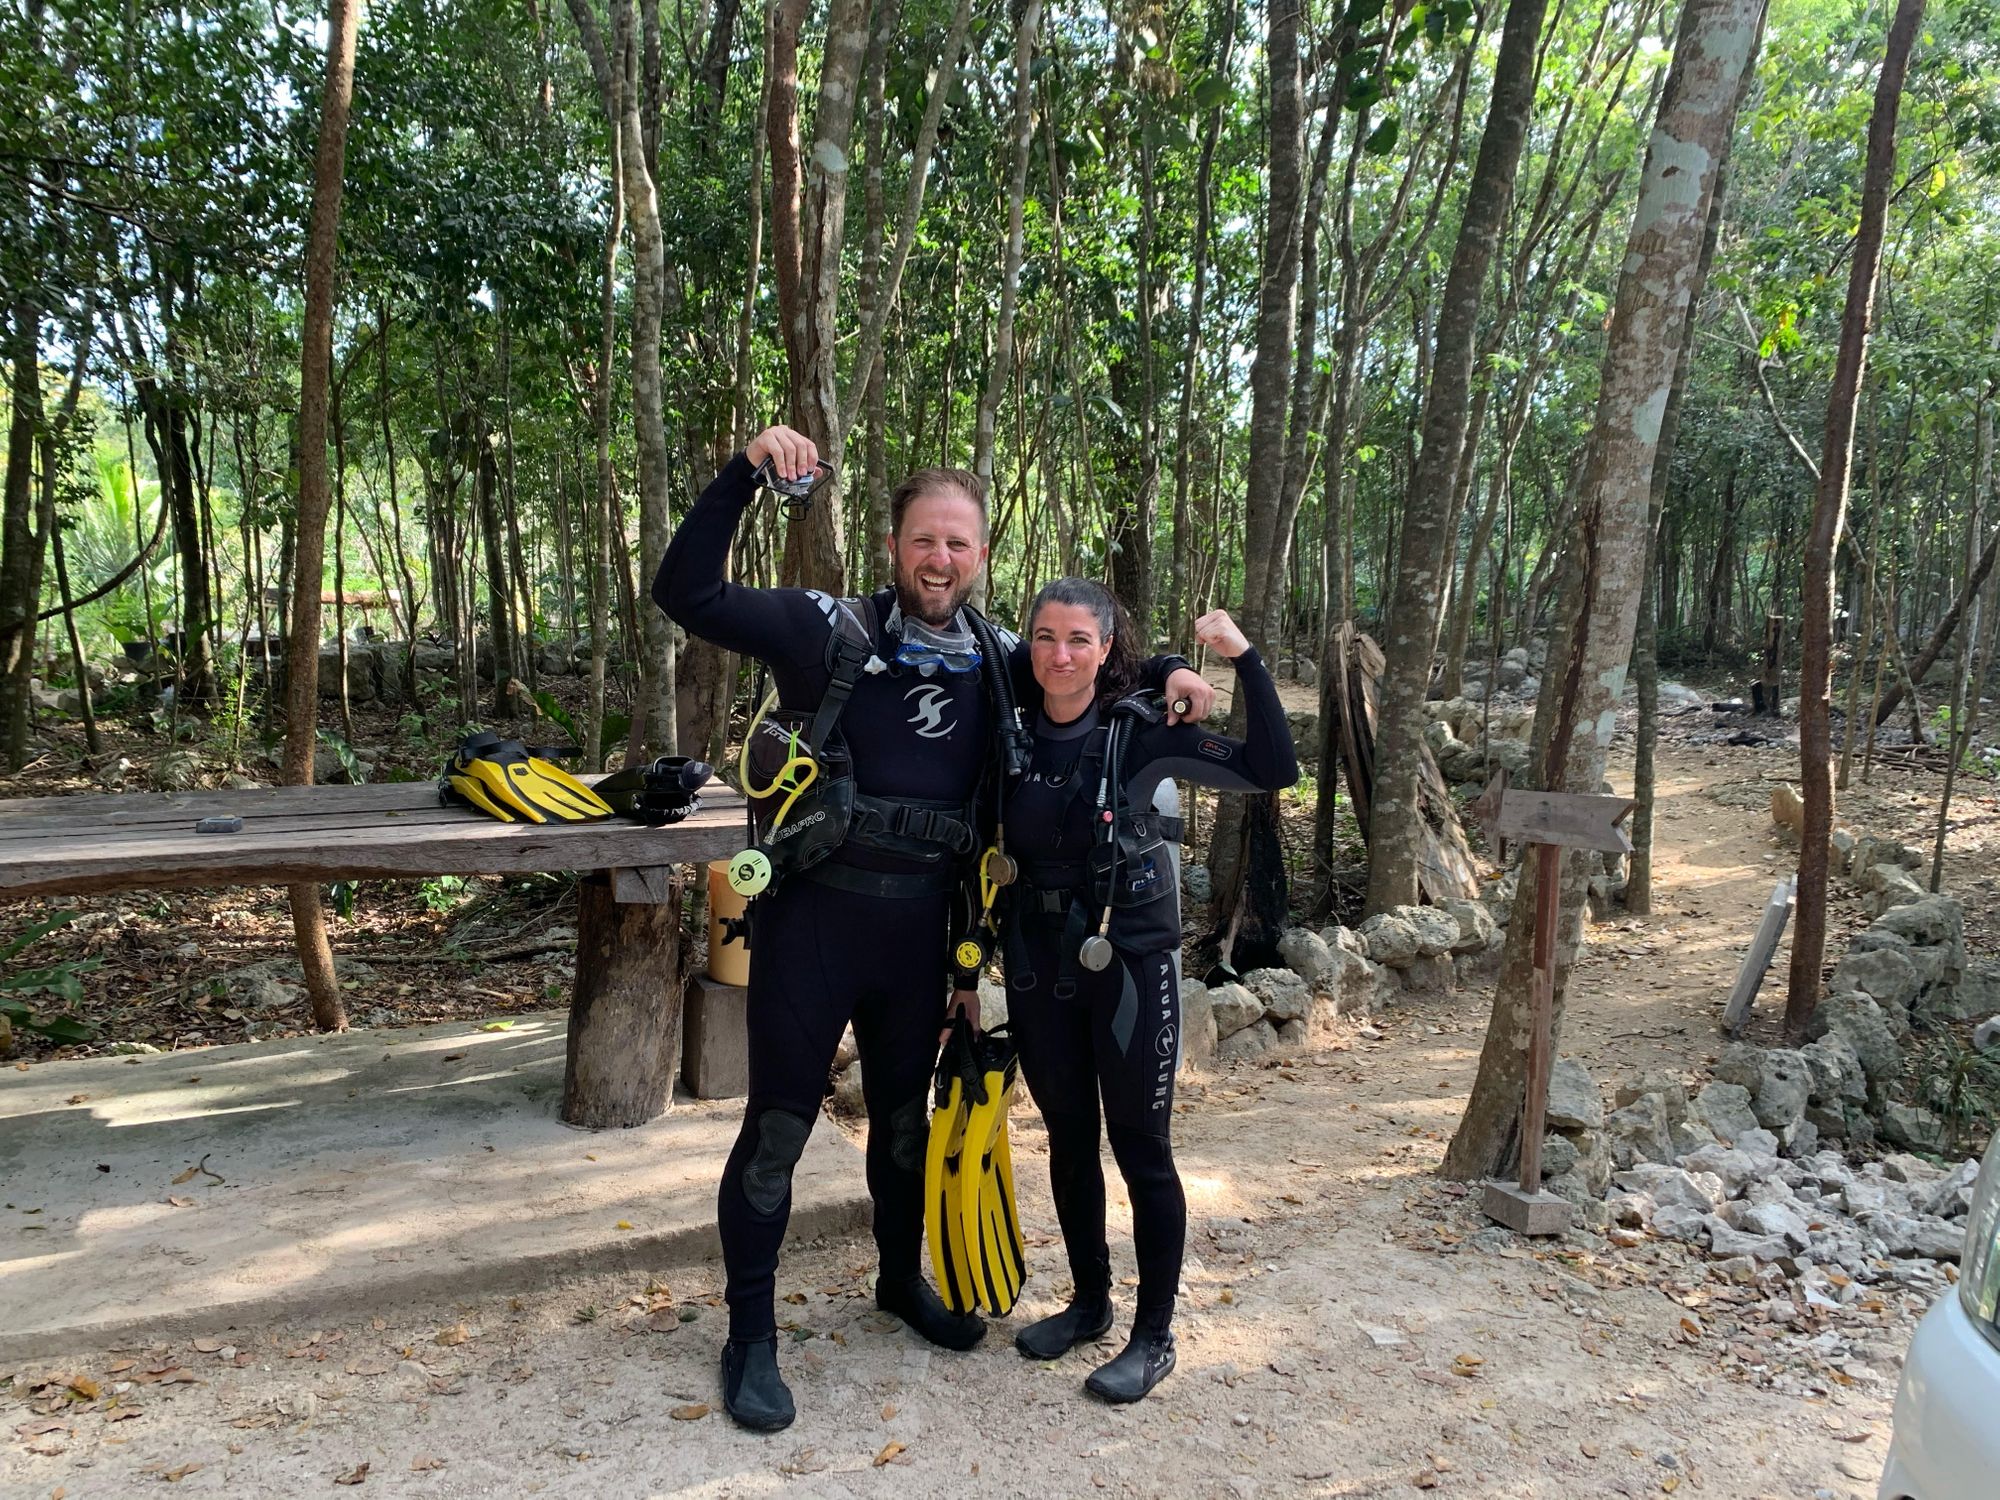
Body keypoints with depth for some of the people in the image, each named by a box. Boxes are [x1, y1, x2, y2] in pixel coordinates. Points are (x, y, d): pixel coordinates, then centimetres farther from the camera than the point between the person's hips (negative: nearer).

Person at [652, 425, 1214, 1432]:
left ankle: (902, 1280, 45)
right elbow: (686, 593, -16)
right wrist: (745, 473, -25)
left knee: (903, 1119, 22)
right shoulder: (829, 630, -9)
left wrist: (1165, 671, 1)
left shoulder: (997, 659, 4)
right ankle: (750, 1336, 24)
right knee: (776, 1131, 6)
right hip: (813, 921, -4)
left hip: (920, 931, 4)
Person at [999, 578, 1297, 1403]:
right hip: (1039, 963, 4)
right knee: (1068, 1138, 16)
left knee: (1140, 1147, 4)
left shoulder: (1140, 731, -11)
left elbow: (1271, 770, -17)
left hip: (1129, 961, -4)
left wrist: (1245, 659, -24)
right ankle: (1089, 1303, 35)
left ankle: (1154, 1336, 21)